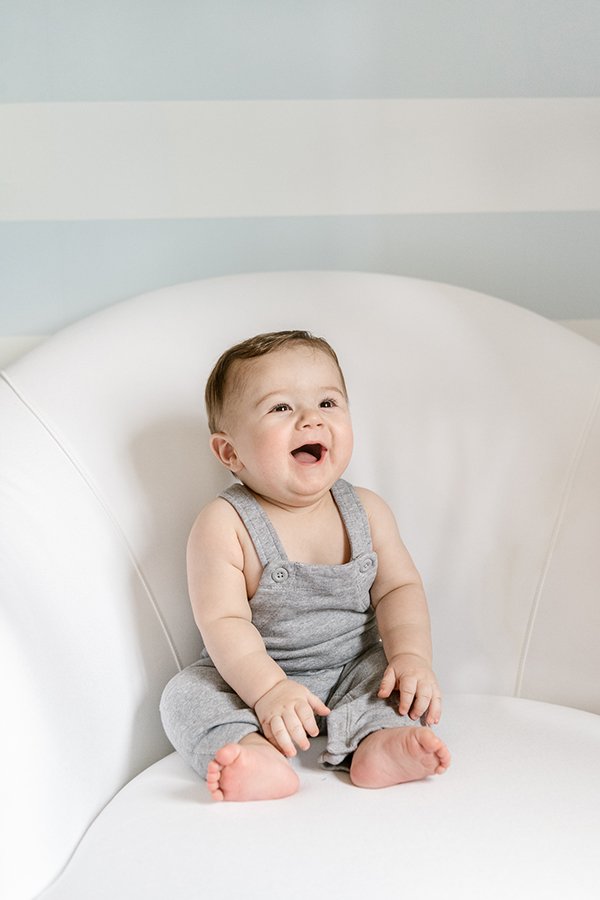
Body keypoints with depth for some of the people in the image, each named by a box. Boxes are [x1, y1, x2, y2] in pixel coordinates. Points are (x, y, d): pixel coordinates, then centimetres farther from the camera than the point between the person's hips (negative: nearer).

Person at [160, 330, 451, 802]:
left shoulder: (366, 511, -4)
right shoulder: (225, 525, -17)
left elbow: (399, 589, -3)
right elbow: (223, 621, -22)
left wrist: (411, 655, -22)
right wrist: (268, 689, -35)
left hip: (353, 671, 3)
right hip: (254, 675, -2)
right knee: (187, 694, -23)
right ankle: (256, 755, -46)